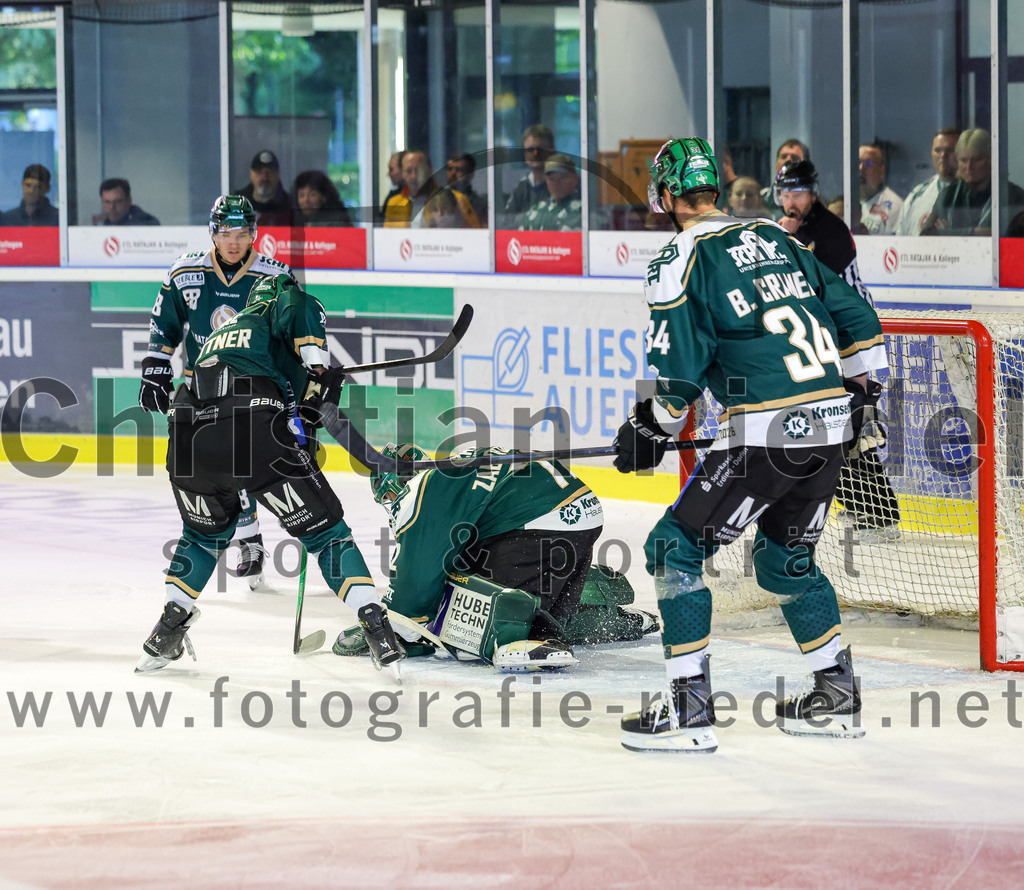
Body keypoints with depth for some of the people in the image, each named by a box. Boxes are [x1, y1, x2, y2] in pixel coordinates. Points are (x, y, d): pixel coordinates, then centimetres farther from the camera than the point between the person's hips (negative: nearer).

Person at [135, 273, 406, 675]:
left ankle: (168, 630, 29)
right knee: (324, 530, 6)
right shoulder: (282, 299, 22)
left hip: (187, 439, 6)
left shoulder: (218, 335, 40)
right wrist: (320, 372, 5)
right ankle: (376, 628, -3)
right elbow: (297, 309, -1)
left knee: (205, 531, 33)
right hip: (252, 433, -6)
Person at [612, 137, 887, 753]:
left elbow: (678, 373, -6)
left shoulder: (683, 261, -3)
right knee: (787, 557, 25)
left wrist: (649, 430, 10)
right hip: (831, 425, 7)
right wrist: (856, 389, 32)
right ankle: (838, 698, 26)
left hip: (766, 433, -7)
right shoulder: (776, 239, 17)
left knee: (676, 547, 3)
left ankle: (690, 710, -1)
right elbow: (857, 318, 20)